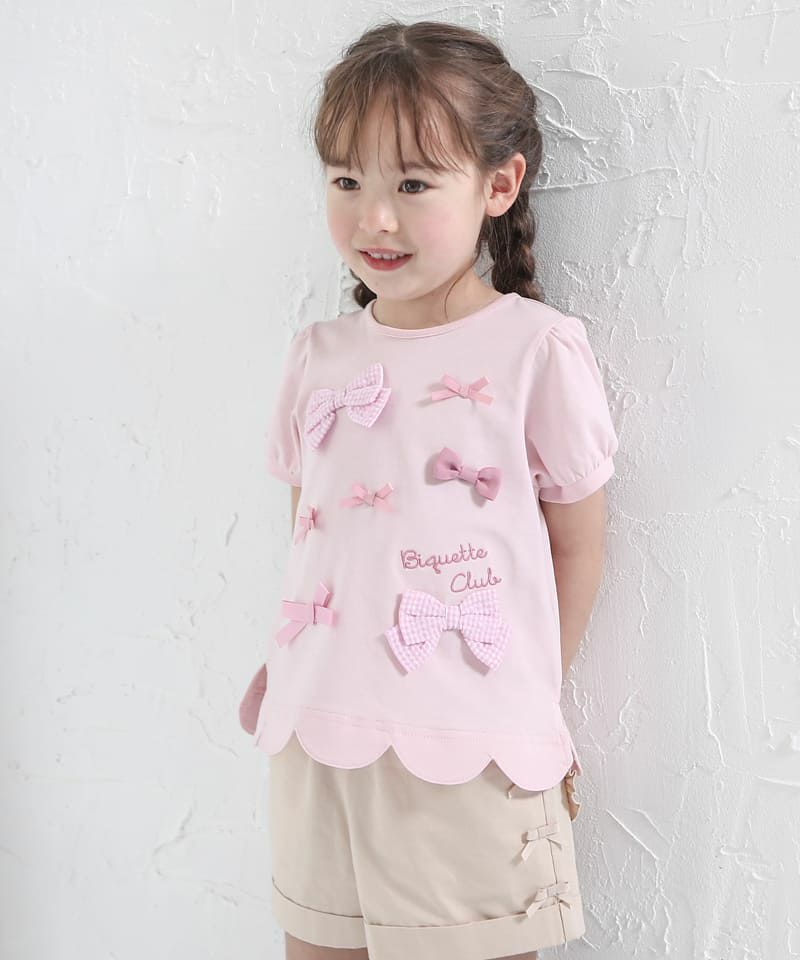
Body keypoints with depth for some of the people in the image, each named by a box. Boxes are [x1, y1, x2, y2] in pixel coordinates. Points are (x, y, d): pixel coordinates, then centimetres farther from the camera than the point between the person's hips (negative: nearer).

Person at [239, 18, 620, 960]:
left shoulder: (537, 347, -7)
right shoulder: (318, 354, 6)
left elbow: (576, 540, 0)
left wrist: (528, 692, 4)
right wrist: (291, 660, 5)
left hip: (469, 751, -4)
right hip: (316, 738, 5)